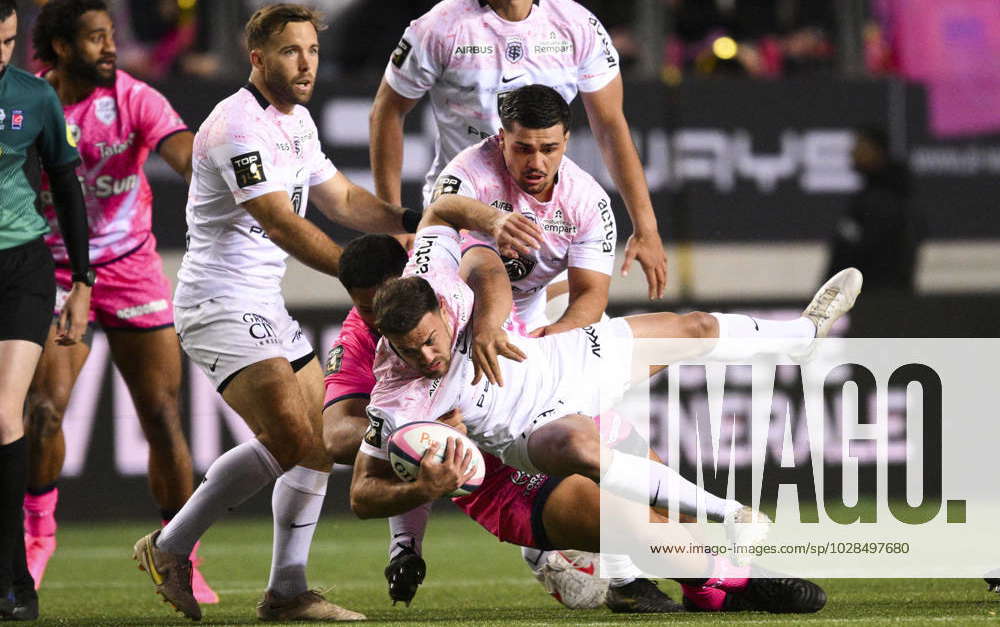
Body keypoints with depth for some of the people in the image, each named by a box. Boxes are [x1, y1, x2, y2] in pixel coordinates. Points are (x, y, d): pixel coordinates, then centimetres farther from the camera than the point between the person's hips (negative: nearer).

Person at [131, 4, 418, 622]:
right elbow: (283, 225, -26)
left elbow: (342, 199, 21)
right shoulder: (238, 126, -18)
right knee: (290, 436, -21)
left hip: (266, 306, 10)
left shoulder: (297, 121, 13)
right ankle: (170, 547, -8)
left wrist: (410, 221, 5)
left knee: (320, 444, 7)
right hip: (220, 304, -10)